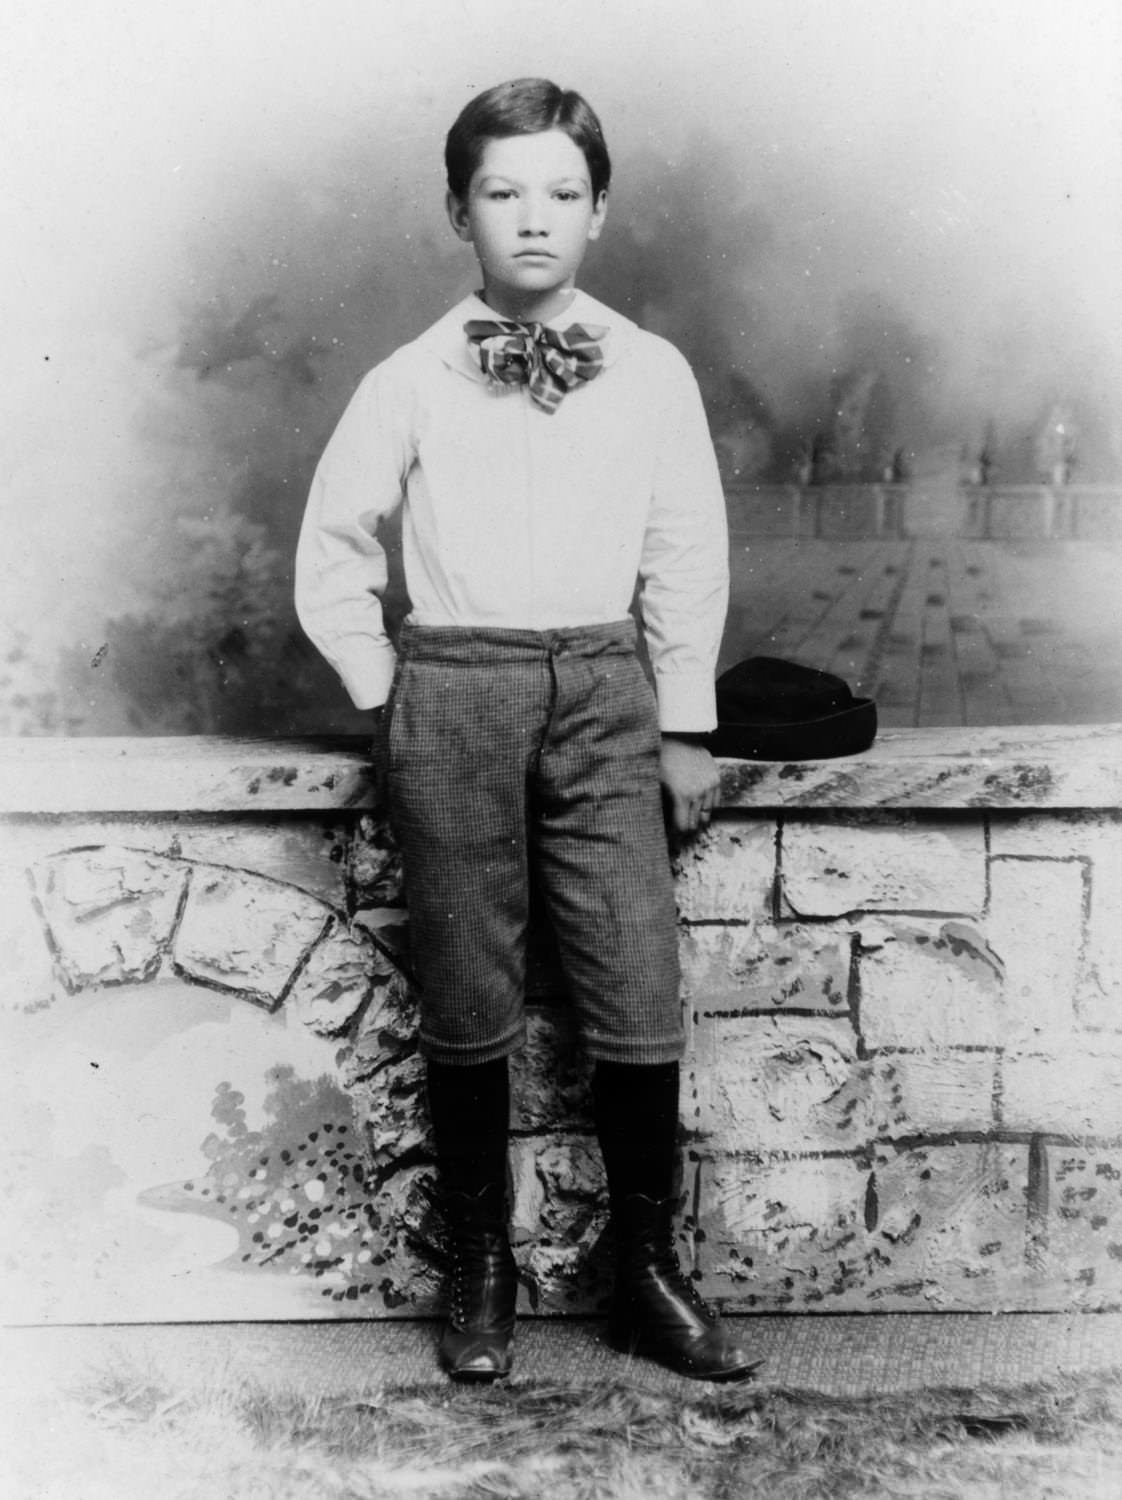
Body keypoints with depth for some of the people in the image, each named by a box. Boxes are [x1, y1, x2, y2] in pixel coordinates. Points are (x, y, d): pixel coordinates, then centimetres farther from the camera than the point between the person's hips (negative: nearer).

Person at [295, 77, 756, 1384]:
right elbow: (332, 555, 10)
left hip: (605, 694, 1)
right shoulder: (408, 384, 3)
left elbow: (689, 556, 9)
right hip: (453, 694, 0)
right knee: (466, 1006, 5)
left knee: (640, 1002, -2)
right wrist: (390, 695, 5)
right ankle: (480, 1271, 22)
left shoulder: (653, 375, 5)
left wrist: (685, 726, 7)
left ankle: (647, 1272, 16)